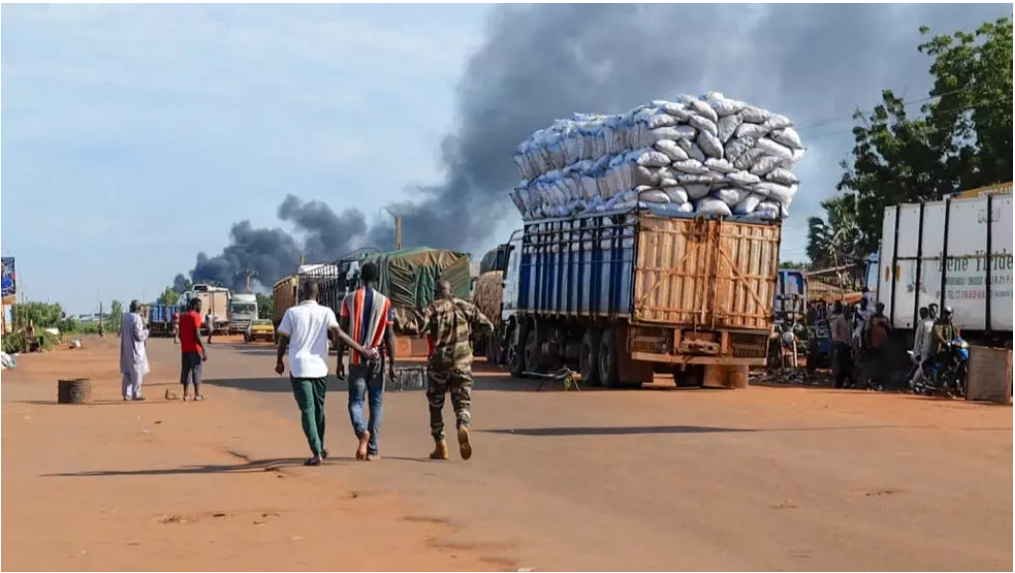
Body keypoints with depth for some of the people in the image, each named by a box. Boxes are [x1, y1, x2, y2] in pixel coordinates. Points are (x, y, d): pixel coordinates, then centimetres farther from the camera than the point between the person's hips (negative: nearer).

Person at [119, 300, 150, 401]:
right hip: (135, 348, -7)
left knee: (127, 371, 13)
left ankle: (126, 394, 14)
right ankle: (135, 394, -1)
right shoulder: (136, 318, -17)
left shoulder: (124, 317, 5)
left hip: (126, 348, 7)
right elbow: (139, 334, -20)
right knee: (137, 371, -1)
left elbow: (122, 332, 14)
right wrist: (146, 331, 0)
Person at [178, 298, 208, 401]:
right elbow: (197, 334, -18)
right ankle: (197, 394, -1)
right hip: (194, 349, -7)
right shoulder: (195, 316, -11)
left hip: (184, 349, 7)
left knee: (185, 371, 9)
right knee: (196, 370, -1)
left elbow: (180, 334, 15)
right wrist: (204, 350, -17)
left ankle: (186, 394, 8)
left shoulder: (183, 316, 12)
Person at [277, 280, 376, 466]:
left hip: (299, 368, -2)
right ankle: (320, 449, 29)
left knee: (307, 410, -2)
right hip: (320, 368, 2)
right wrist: (363, 350, -10)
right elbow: (339, 335, -11)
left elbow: (283, 340, 1)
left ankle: (317, 452, -12)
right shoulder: (326, 312, 0)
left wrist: (279, 361, 17)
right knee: (318, 409, 18)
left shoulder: (292, 313, -2)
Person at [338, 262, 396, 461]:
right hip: (377, 359, 0)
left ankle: (362, 432, -24)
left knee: (355, 401, 6)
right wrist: (392, 363, 2)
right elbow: (389, 336, -3)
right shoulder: (385, 302, -1)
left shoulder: (350, 299, -1)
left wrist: (339, 360, 4)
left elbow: (343, 332, -2)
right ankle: (372, 449, 7)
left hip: (356, 359, 0)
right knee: (376, 403, 9)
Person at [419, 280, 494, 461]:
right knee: (462, 402, 7)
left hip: (439, 362, -1)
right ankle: (463, 426, -25)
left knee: (435, 404, 13)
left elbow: (420, 329, -19)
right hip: (462, 362, 1)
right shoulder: (466, 307, 4)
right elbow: (488, 327, 4)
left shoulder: (433, 308, -4)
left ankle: (440, 446, 12)